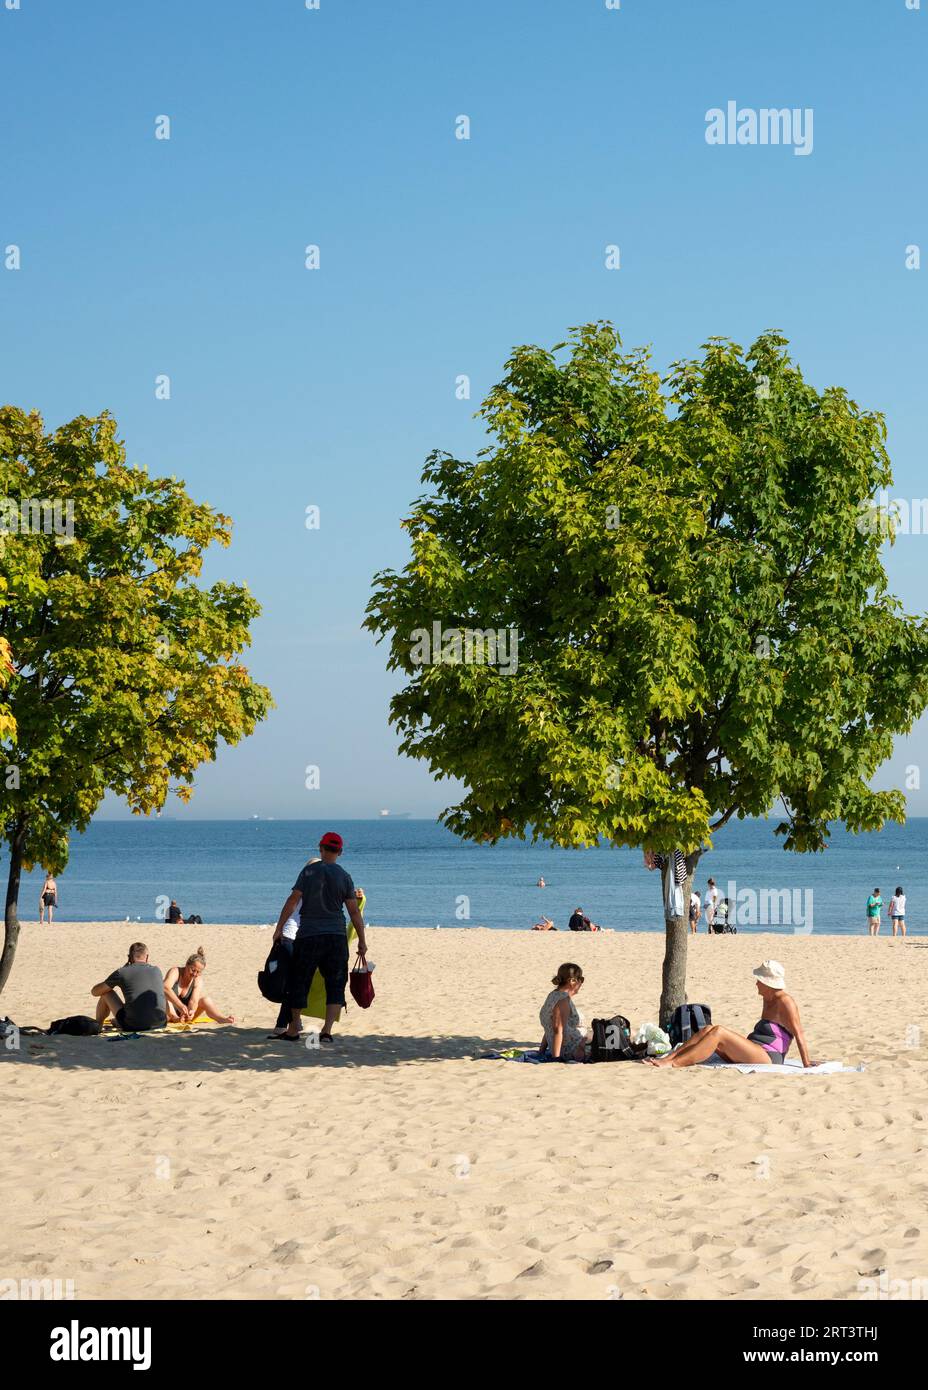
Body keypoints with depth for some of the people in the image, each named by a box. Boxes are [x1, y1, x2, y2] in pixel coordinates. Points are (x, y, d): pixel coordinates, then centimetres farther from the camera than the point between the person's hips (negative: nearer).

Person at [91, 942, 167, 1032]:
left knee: (107, 993, 18)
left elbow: (95, 992, 14)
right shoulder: (157, 971, 10)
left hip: (133, 1026, -3)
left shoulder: (122, 972, 0)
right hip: (160, 1024, 3)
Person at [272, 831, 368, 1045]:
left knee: (299, 981, 12)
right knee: (335, 985, 4)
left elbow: (293, 900, -5)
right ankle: (327, 1031, -8)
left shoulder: (309, 871, -1)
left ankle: (293, 1029, 21)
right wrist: (362, 941, 6)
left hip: (308, 935, -1)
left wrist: (279, 928, 1)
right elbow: (354, 911, 2)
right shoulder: (344, 876, 3)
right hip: (337, 937, 1)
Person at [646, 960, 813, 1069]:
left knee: (718, 1032, -24)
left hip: (767, 1058, -9)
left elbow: (799, 1034, -11)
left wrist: (806, 1064, -13)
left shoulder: (785, 1001, -9)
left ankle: (672, 1064, -30)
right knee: (708, 1030, -4)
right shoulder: (768, 1000, 19)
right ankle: (667, 1057, -15)